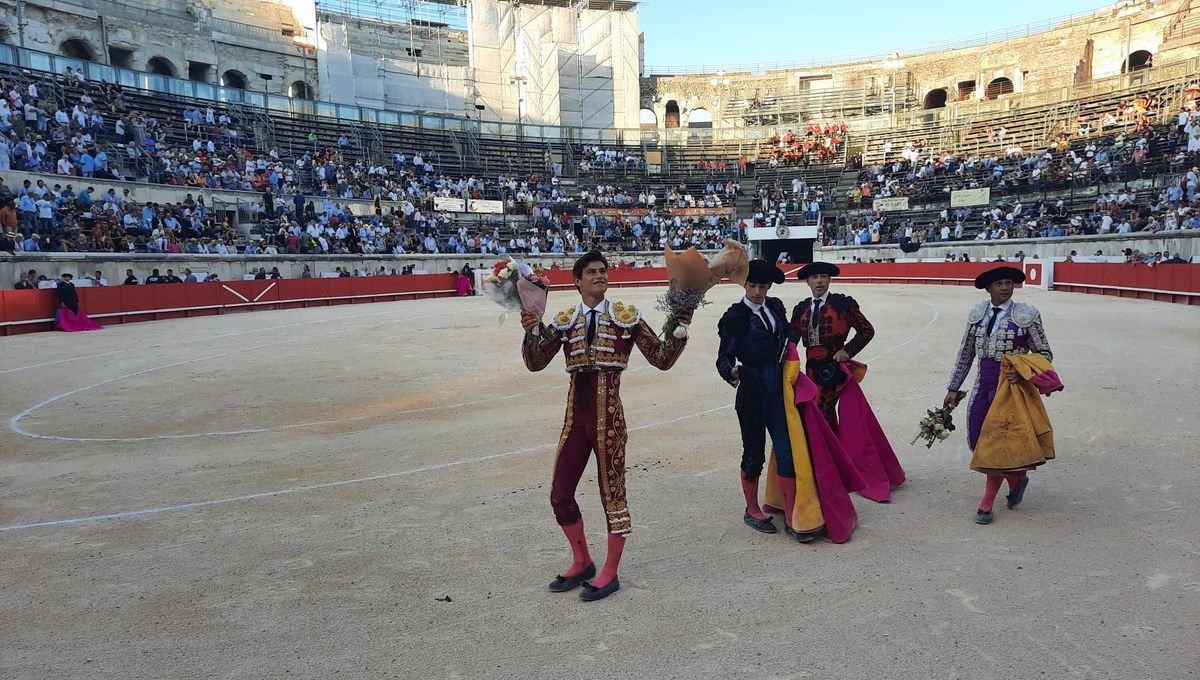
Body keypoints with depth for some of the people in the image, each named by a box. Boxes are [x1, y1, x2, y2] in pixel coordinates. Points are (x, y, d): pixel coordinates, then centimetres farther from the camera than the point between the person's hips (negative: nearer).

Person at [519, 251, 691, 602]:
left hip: (608, 414, -4)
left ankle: (609, 573, 23)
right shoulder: (564, 320, 7)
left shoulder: (626, 317, -1)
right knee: (560, 494, 10)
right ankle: (582, 563, 32)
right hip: (576, 414, 4)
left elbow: (662, 359, -4)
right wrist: (531, 332, -16)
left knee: (612, 492, 5)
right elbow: (535, 363, 0)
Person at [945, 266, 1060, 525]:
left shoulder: (1027, 314, -7)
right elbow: (965, 353, 10)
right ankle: (1016, 478, 33)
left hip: (1011, 384, -4)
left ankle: (987, 503, 10)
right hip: (983, 380, 5)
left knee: (997, 440, -3)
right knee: (977, 441, 7)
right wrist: (953, 388, 10)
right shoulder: (977, 313, 4)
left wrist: (1021, 371, -16)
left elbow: (1045, 354, 1)